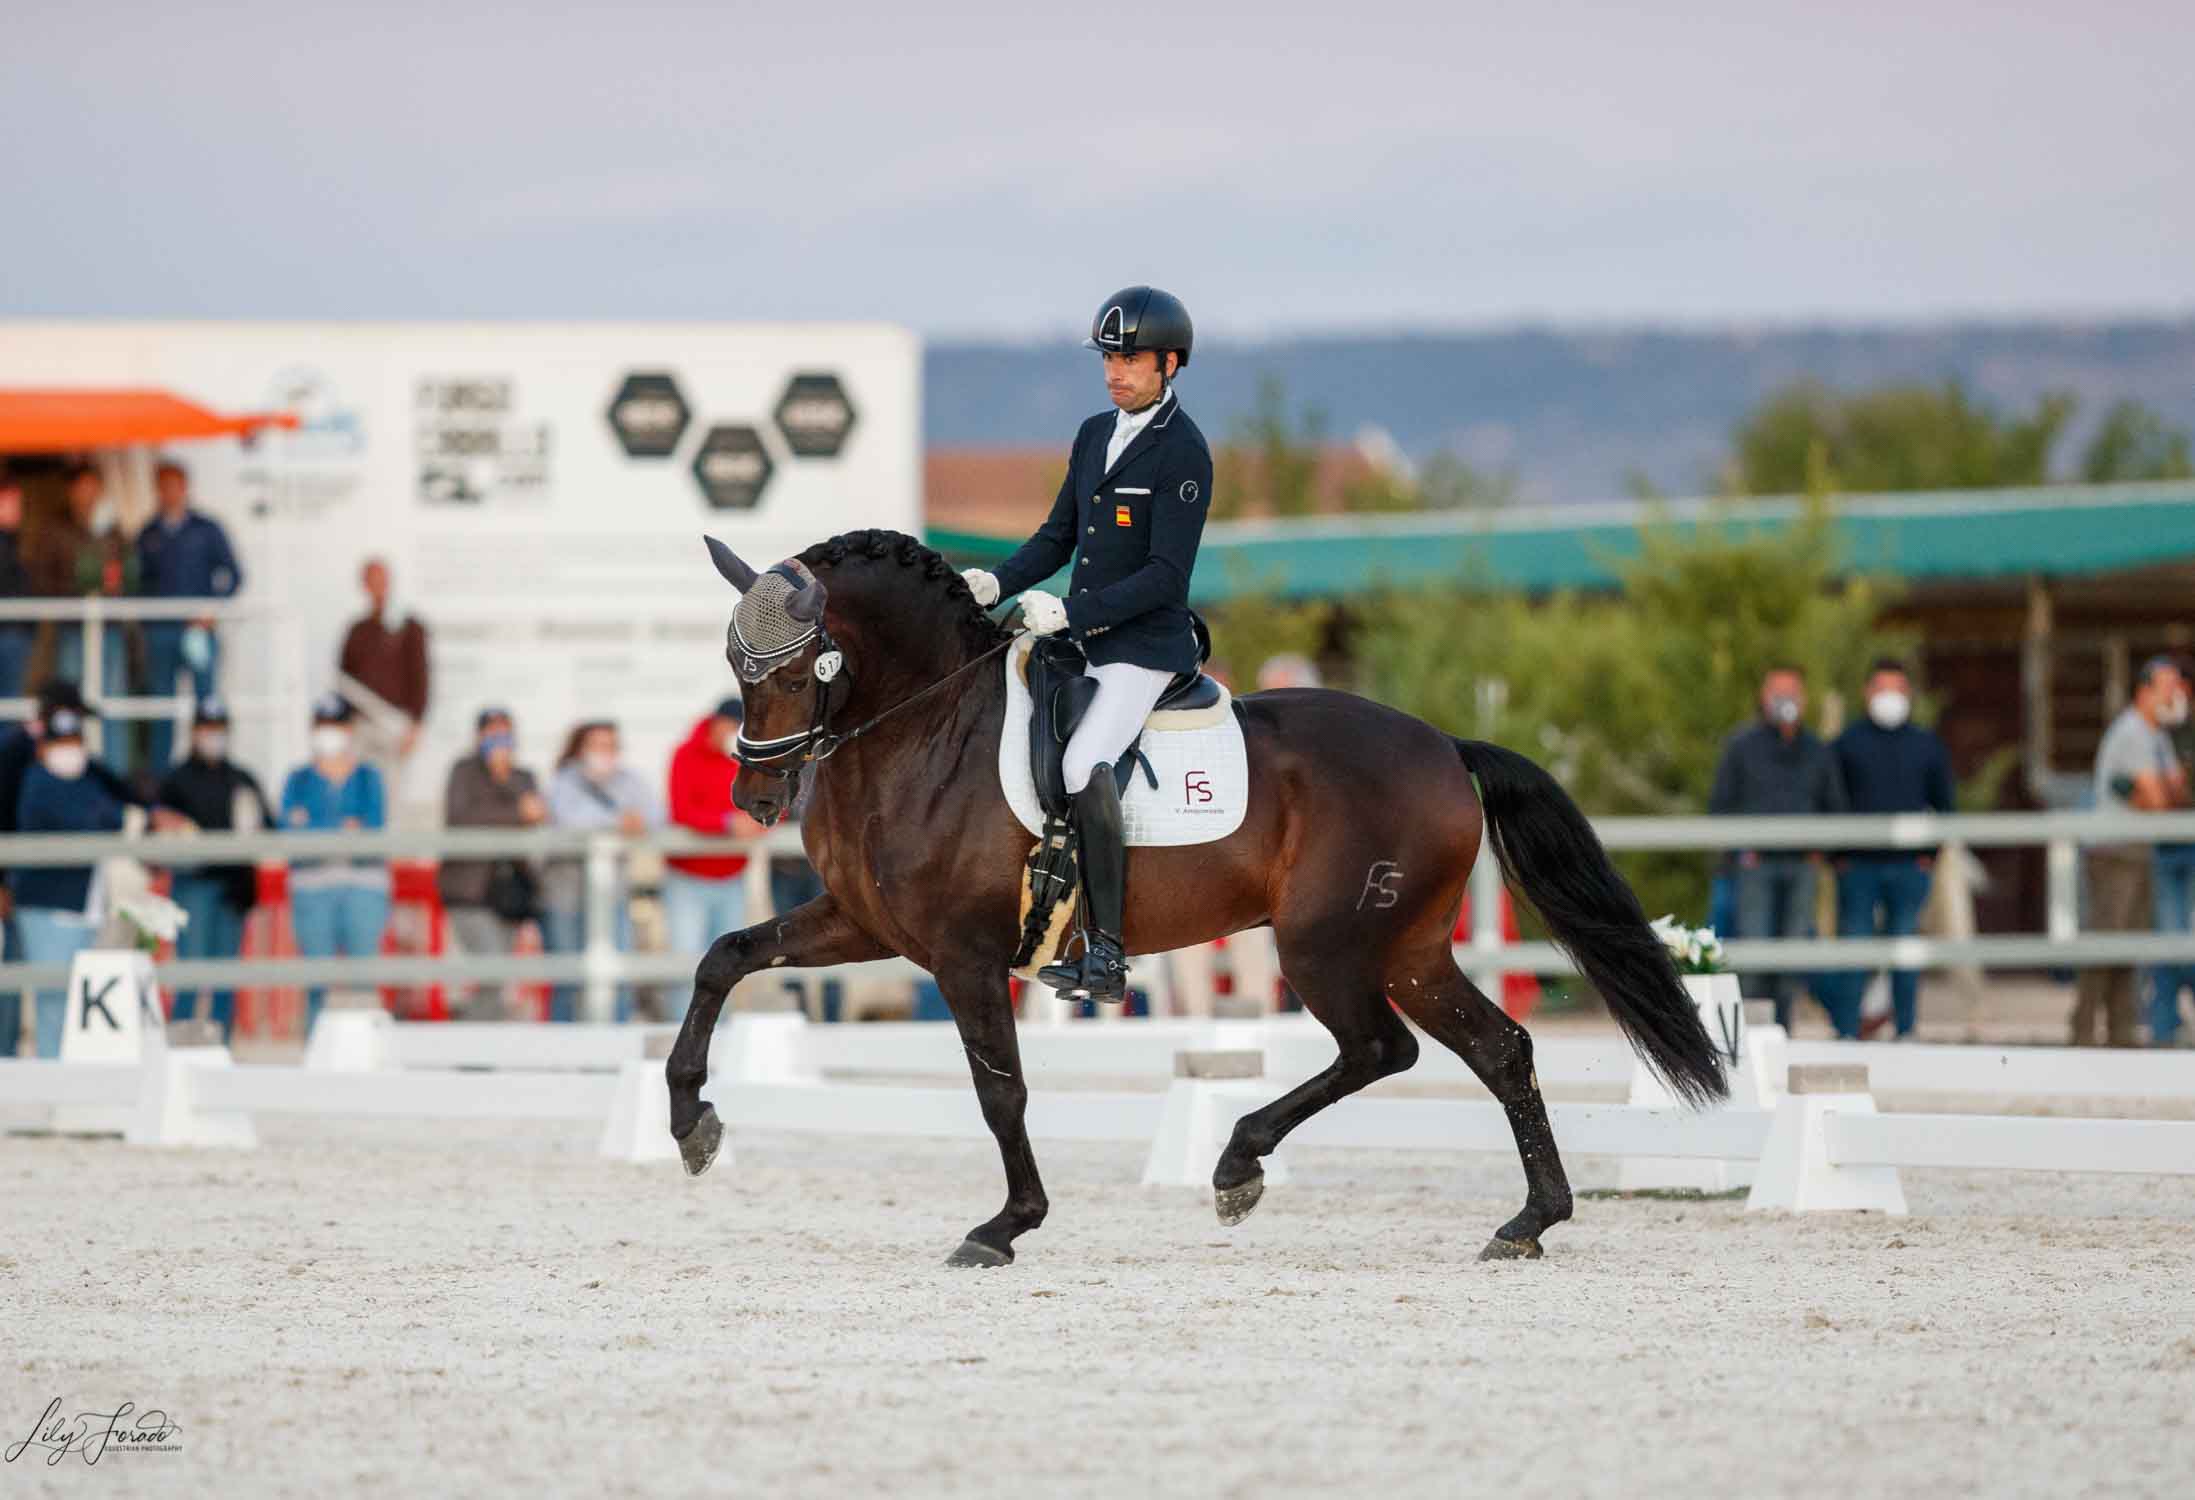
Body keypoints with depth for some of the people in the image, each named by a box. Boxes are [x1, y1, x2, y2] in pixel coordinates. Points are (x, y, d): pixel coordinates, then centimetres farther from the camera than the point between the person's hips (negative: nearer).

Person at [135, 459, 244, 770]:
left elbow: (233, 574, 3)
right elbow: (144, 579, 18)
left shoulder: (206, 529, 5)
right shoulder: (148, 535, 12)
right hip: (159, 633, 3)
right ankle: (158, 776, 5)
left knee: (206, 698, -7)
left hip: (199, 629, -2)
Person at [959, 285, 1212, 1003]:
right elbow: (1059, 535, 18)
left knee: (1086, 765, -27)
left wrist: (1070, 611, -23)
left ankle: (1107, 951, -24)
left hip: (1145, 646, -9)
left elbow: (1166, 574, -18)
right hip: (1079, 638, 9)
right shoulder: (1095, 434, 12)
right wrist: (999, 583, -1)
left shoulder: (1183, 453, -13)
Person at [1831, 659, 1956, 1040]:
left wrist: (1931, 853, 3)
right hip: (1857, 866, -1)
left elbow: (1944, 804, 14)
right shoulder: (1846, 744, 7)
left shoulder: (1927, 745, 11)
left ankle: (1906, 1033, 7)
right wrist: (1837, 854, -2)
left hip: (1910, 867, 1)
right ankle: (1847, 1034, -3)